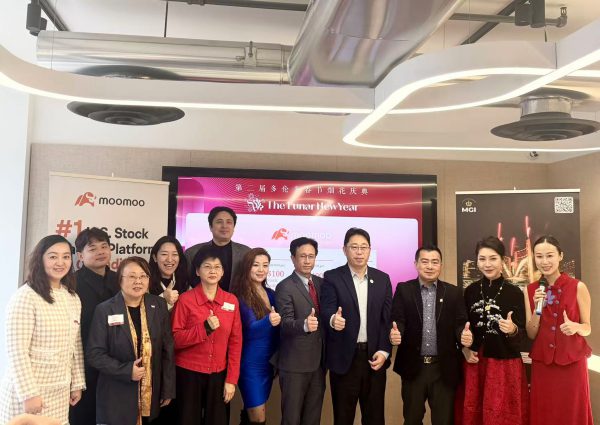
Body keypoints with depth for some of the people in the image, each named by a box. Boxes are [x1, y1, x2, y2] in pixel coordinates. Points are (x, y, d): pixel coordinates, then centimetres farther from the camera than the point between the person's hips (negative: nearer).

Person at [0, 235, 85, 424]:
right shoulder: (25, 296, -14)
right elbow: (16, 351, -16)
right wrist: (29, 393, -17)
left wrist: (77, 384, 12)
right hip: (28, 391, -6)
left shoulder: (73, 298, 7)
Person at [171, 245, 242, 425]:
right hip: (189, 373, -2)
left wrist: (231, 379, -2)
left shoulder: (231, 301, 0)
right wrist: (205, 328, -22)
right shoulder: (185, 299, -8)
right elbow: (175, 339, -10)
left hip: (219, 374, 3)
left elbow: (235, 342, 2)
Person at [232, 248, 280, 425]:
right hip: (250, 363, -6)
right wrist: (269, 321, -42)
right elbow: (251, 328, -23)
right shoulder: (241, 296, -12)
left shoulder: (271, 294, 6)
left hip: (269, 362, 6)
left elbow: (276, 329, 11)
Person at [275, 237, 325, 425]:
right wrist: (304, 324, -40)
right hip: (295, 363, -6)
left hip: (318, 360, 6)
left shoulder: (321, 283, 8)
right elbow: (285, 323, -22)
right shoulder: (285, 287, -12)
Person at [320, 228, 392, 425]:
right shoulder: (332, 277, -2)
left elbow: (388, 318, 5)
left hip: (374, 356, 3)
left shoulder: (382, 279, 7)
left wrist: (384, 351, -5)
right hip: (344, 357, -2)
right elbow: (326, 310, -14)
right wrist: (333, 319, -37)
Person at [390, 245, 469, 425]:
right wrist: (394, 333, -29)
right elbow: (397, 321, -7)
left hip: (444, 368, 1)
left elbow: (460, 324, -1)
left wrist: (465, 335, -24)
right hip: (413, 367, 0)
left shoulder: (454, 292, 3)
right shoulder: (403, 290, 0)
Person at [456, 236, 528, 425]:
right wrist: (464, 349, -3)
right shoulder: (470, 291, 2)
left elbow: (522, 332, -5)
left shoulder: (514, 292, -7)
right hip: (474, 363, 3)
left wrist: (512, 330, -26)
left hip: (505, 364, -3)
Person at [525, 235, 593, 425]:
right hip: (542, 363, 2)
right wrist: (537, 308, -14)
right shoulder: (531, 290, 2)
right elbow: (531, 334, 1)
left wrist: (575, 327, -20)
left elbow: (587, 328, 2)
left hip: (572, 362, -2)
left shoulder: (578, 287, -5)